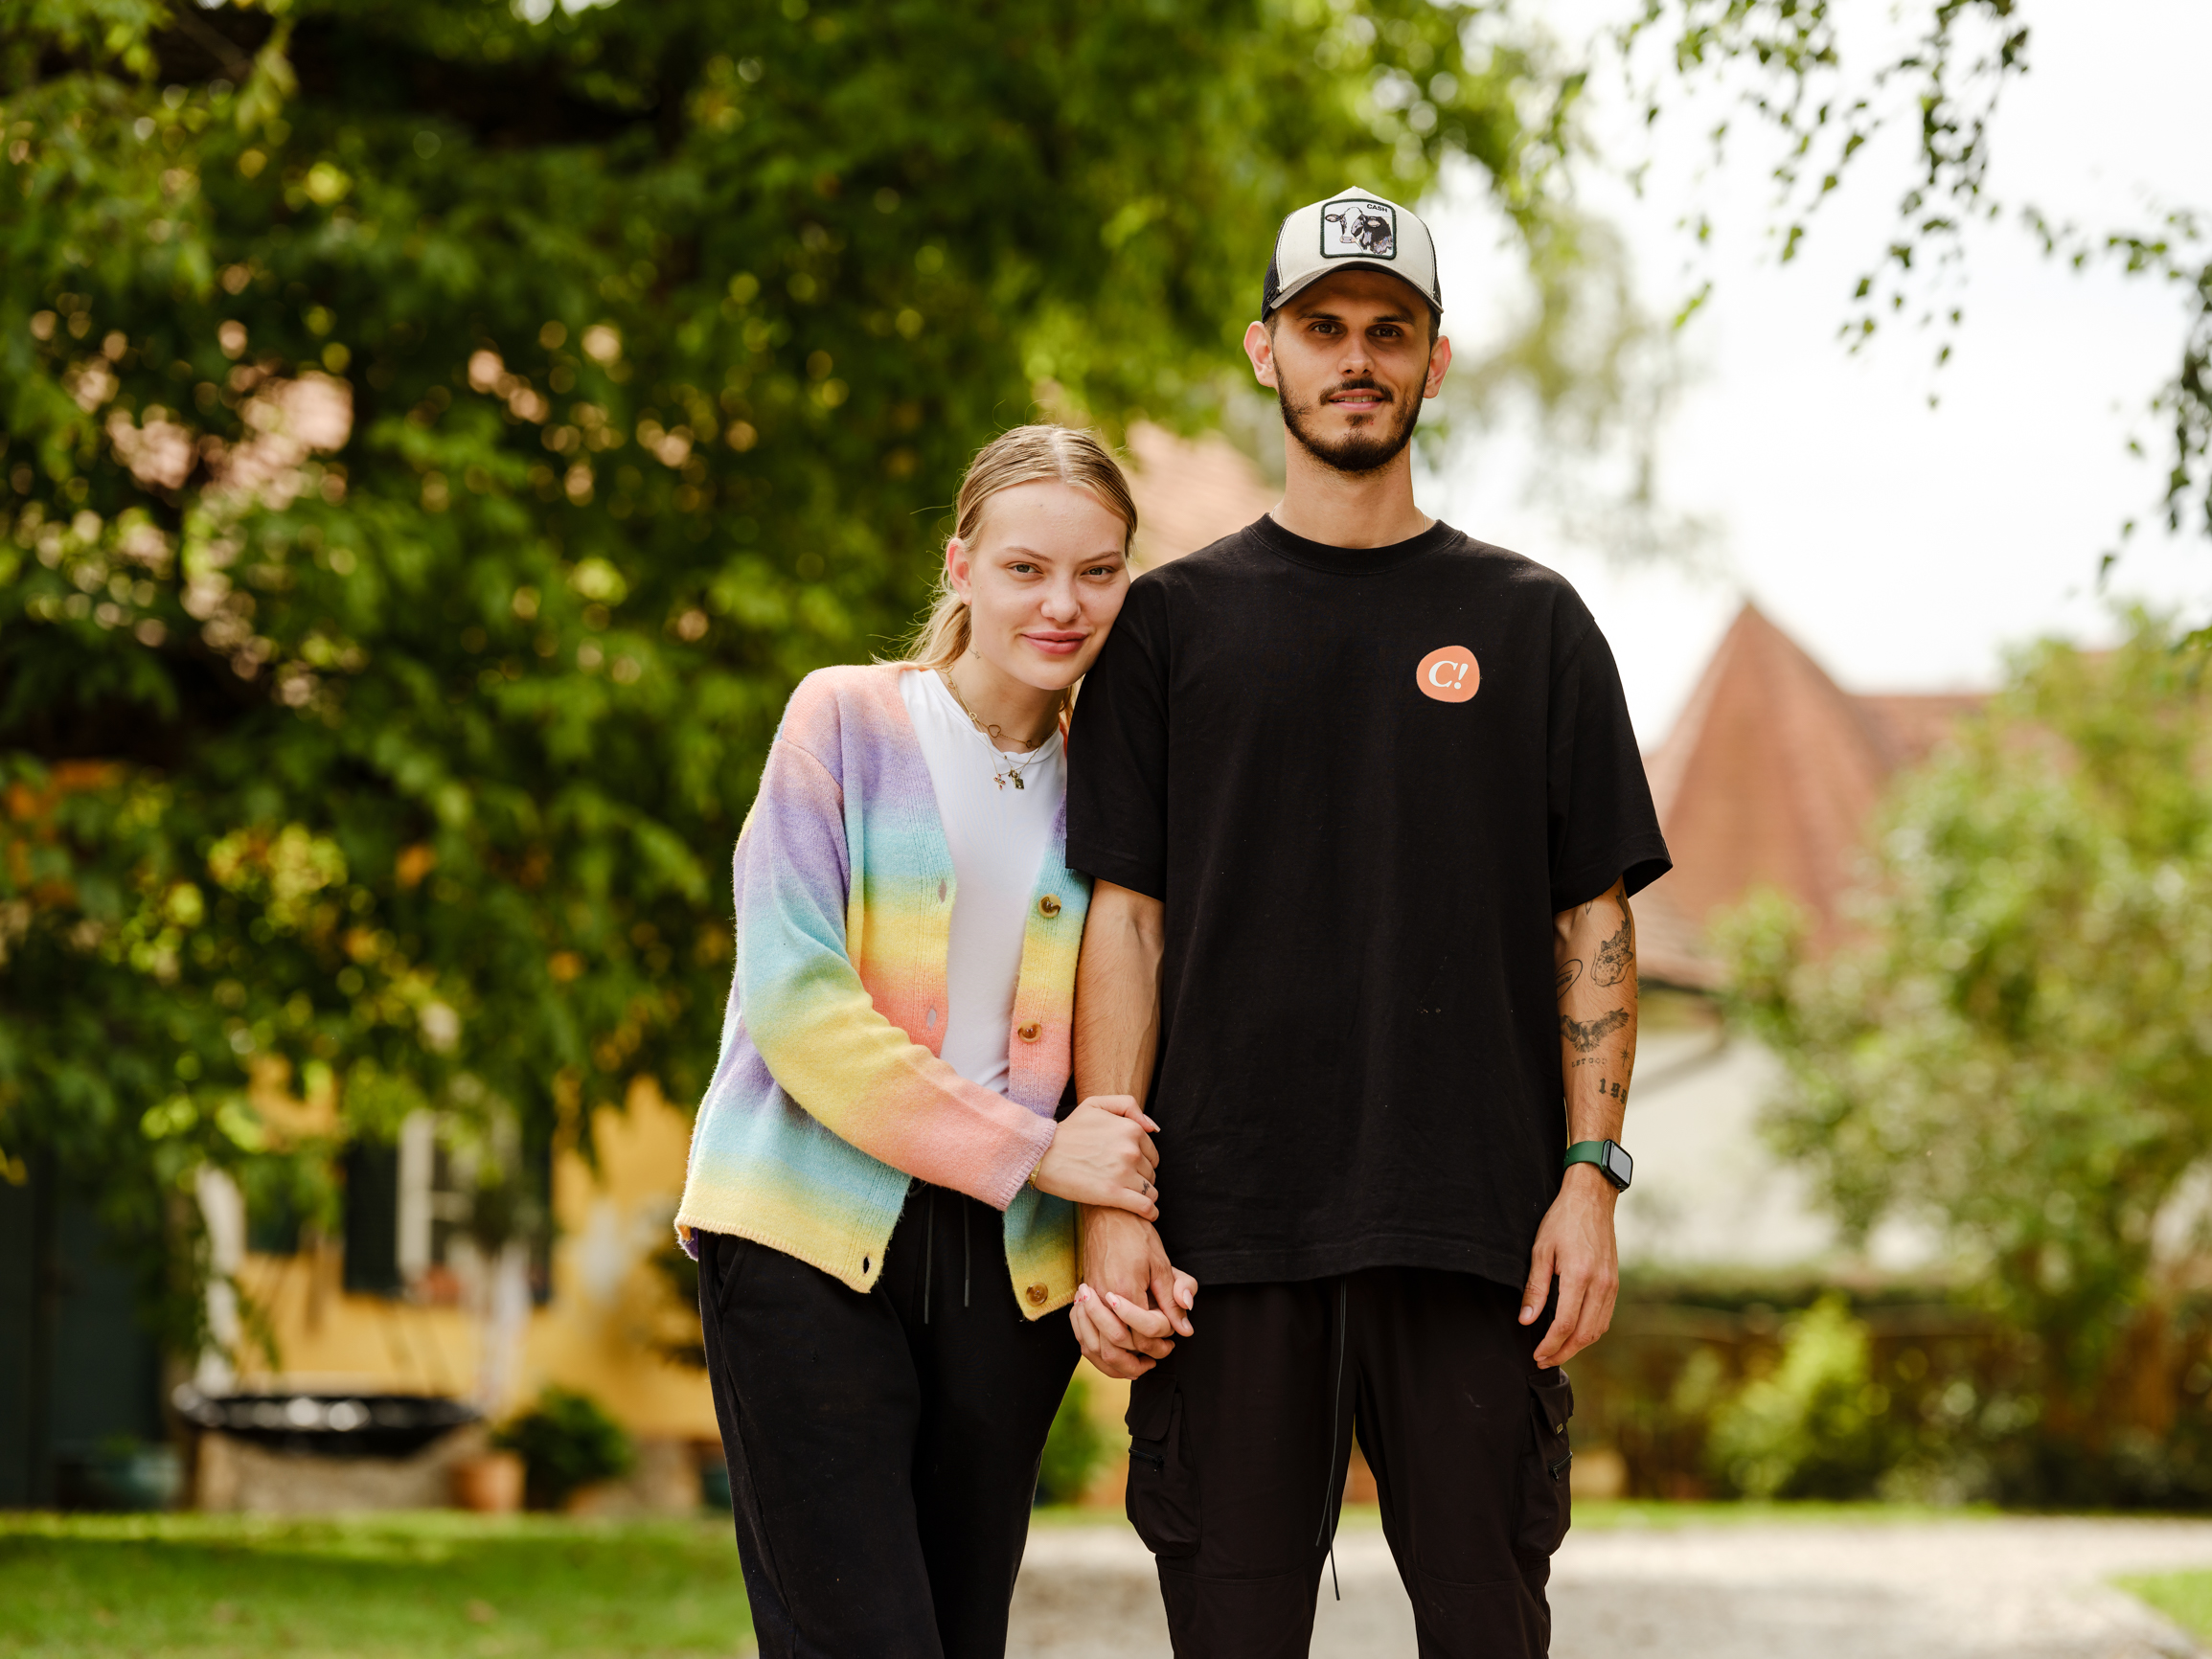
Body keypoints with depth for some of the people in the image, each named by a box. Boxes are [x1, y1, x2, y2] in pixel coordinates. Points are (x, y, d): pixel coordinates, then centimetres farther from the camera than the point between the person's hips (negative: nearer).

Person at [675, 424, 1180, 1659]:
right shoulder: (845, 721, 1)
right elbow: (794, 1000, -9)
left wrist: (1123, 1253, -3)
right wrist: (1025, 1150, -13)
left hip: (1008, 1261, 4)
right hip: (809, 1234, -4)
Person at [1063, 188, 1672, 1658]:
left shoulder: (1529, 622, 12)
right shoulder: (1174, 622, 11)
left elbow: (1595, 919, 10)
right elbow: (1126, 920, 6)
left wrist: (1592, 1175, -2)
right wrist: (1110, 1207, -3)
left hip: (1472, 1227, 0)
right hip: (1230, 1223, 0)